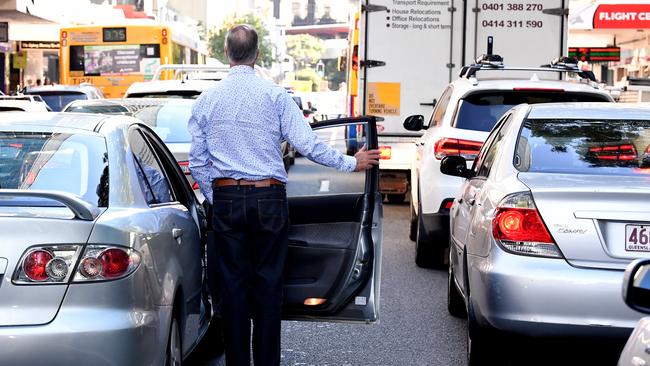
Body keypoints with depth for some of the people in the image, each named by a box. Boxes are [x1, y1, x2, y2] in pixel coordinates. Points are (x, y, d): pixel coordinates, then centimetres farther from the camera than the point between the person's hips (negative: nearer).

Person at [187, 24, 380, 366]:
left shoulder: (207, 99, 4)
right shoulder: (275, 95, -4)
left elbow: (197, 162, 7)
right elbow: (307, 144, -7)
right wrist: (352, 163, 4)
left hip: (226, 198, 2)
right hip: (269, 199, -1)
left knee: (233, 283, 7)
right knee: (268, 281, 6)